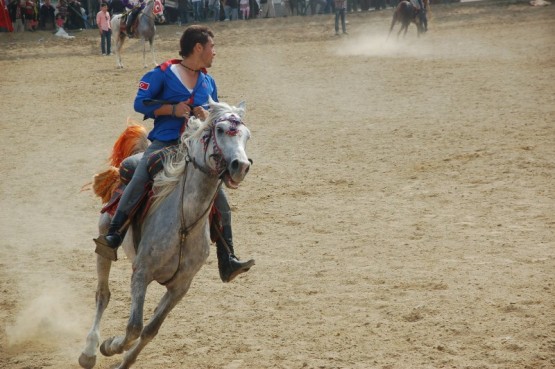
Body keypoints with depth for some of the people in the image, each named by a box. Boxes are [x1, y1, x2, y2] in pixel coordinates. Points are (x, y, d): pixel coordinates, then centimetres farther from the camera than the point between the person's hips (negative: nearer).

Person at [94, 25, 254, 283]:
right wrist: (172, 109, -15)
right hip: (164, 144, -4)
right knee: (138, 182, -28)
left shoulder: (208, 82, 16)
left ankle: (227, 263, -2)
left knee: (221, 202, -5)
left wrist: (208, 116, -1)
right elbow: (140, 102, -5)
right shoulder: (163, 74, -1)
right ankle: (113, 235, -21)